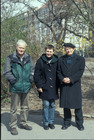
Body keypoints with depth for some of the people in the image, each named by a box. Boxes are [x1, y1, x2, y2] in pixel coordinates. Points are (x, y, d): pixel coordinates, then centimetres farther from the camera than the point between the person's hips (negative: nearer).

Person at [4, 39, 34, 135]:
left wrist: (32, 77, 0)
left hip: (26, 87, 4)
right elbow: (6, 72, -2)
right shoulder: (10, 58, -4)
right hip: (15, 87, -4)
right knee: (14, 108, 1)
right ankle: (13, 126, 14)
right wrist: (11, 78, -17)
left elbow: (32, 69, 17)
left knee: (25, 107, 16)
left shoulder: (28, 58, 8)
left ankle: (23, 123, 32)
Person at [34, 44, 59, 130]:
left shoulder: (56, 61, 3)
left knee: (52, 105, 9)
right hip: (44, 87, -2)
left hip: (53, 87, 2)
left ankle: (51, 121, 22)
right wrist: (39, 86, -6)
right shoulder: (40, 61, -2)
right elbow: (36, 75, -1)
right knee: (46, 105, 1)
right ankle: (46, 123, 14)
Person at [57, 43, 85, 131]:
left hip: (75, 85, -2)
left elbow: (80, 72, -6)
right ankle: (67, 122, 21)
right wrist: (62, 79, -13)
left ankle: (79, 123, 16)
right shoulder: (61, 59, 9)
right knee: (65, 104, 7)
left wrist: (71, 79, -16)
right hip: (64, 85, 2)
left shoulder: (80, 59, 2)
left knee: (77, 104, 1)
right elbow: (58, 72, 6)